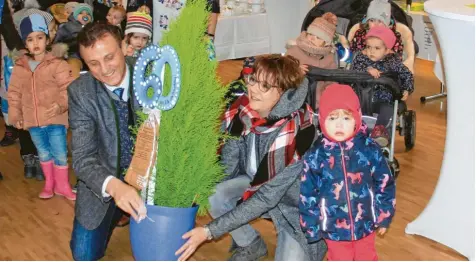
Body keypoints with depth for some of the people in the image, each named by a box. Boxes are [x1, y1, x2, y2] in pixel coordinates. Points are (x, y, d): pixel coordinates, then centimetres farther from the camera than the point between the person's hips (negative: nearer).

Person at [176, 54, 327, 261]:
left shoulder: (295, 132, -34)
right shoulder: (241, 110, -19)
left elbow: (266, 198, -32)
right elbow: (227, 165, -10)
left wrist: (209, 231, -33)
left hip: (293, 200, -4)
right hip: (255, 183, 4)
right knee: (212, 196, -23)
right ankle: (250, 245, 6)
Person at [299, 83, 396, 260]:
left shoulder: (370, 149, -12)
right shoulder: (315, 155, -13)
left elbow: (385, 184, -1)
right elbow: (307, 194, -6)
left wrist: (384, 217, 4)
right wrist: (311, 227, -2)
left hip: (365, 224, 1)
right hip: (334, 228, -1)